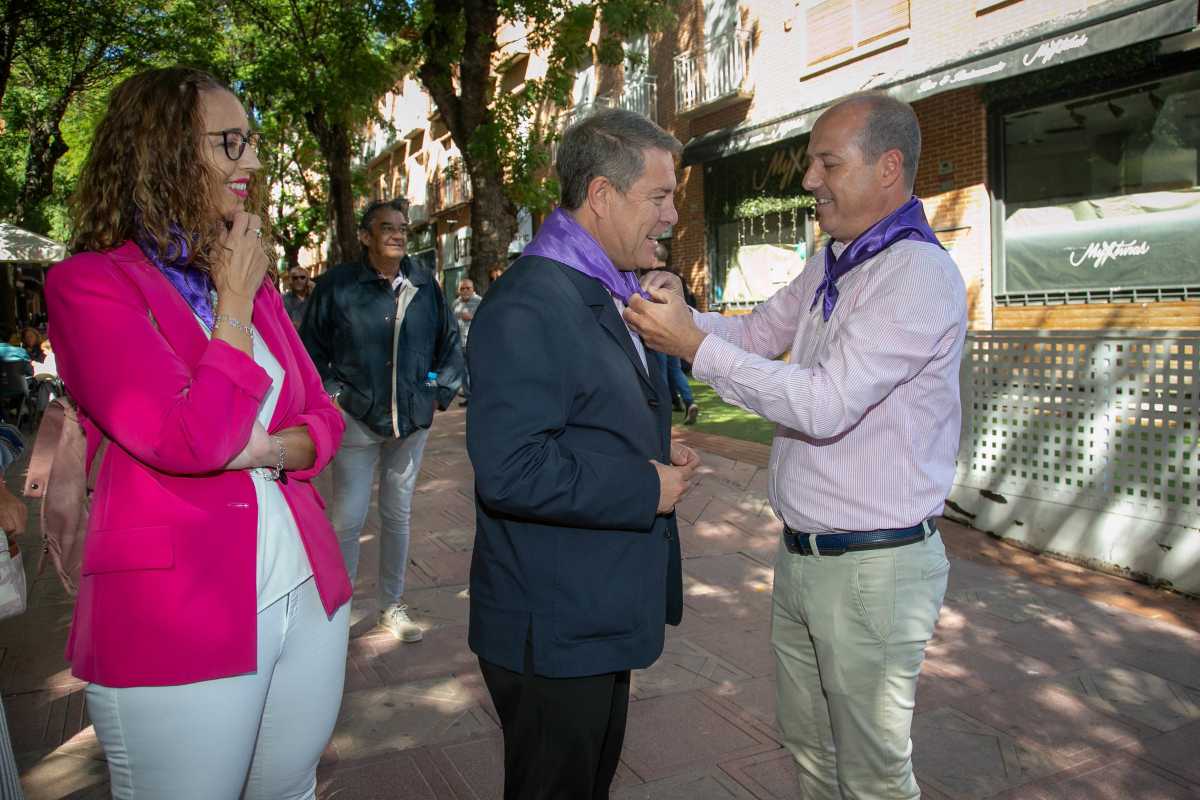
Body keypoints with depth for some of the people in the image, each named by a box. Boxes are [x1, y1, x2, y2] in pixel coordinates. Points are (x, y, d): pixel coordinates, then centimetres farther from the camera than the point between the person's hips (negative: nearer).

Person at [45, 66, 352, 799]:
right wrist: (233, 304, -11)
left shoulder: (254, 283, 9)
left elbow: (324, 421, 9)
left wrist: (263, 450, -12)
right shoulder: (91, 282, -10)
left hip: (309, 597, 6)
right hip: (180, 625, -5)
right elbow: (191, 443, -21)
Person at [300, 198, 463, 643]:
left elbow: (450, 340, 14)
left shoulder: (425, 285, 2)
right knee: (347, 520, -1)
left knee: (398, 515, 14)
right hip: (357, 421, -3)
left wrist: (442, 389, 8)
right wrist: (330, 393, -6)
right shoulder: (337, 285, -7)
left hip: (412, 421, 4)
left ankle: (392, 607, 29)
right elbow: (310, 347, 1)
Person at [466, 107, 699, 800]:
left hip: (603, 610, 10)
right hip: (554, 632, -9)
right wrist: (647, 489, -20)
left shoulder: (608, 295, 11)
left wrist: (658, 451, 4)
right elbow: (509, 471, -30)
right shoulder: (528, 307, -23)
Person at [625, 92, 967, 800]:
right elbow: (759, 335, 16)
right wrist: (684, 313, -3)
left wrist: (695, 345, -23)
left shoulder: (920, 275, -19)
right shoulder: (829, 264, 11)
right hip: (801, 554, 8)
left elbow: (824, 405, -26)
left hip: (873, 567, -8)